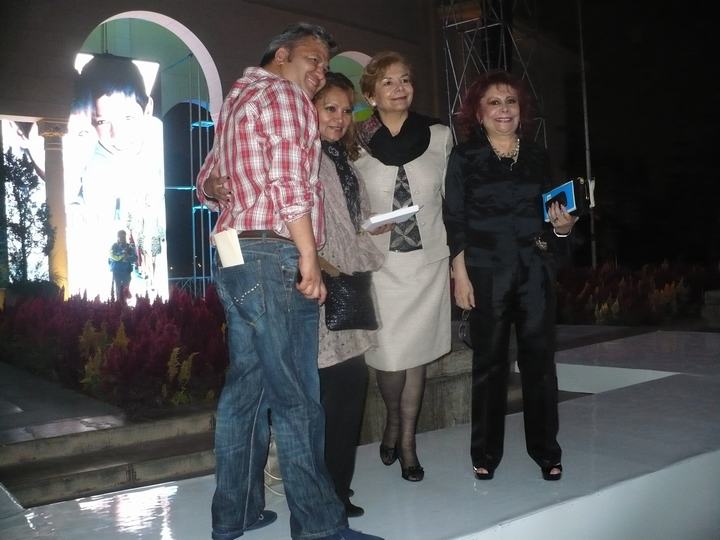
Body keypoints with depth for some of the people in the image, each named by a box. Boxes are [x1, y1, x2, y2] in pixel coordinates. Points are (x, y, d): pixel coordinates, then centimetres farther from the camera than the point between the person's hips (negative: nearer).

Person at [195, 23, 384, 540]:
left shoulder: (238, 99, 26)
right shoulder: (283, 95, -5)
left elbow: (207, 181, 29)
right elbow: (290, 183, -16)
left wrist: (219, 192, 11)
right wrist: (309, 259, -16)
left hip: (236, 260, 10)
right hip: (273, 259, -10)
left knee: (247, 385, 13)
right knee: (297, 399, -7)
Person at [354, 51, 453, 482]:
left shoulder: (439, 137, 4)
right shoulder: (356, 143, 0)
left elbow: (453, 201, 9)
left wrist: (456, 260, 8)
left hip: (428, 260, 1)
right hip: (380, 263, -1)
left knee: (417, 355, 6)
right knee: (389, 357, -3)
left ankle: (407, 443, 22)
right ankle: (393, 421, 28)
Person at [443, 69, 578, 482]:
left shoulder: (538, 156, 12)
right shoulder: (465, 157, 3)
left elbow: (552, 211, 18)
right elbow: (455, 221, -1)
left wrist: (562, 226, -5)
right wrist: (461, 275, -7)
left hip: (536, 270, 3)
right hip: (487, 272, -2)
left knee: (540, 358, 3)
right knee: (490, 361, 4)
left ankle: (546, 449, 18)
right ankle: (486, 452, 17)